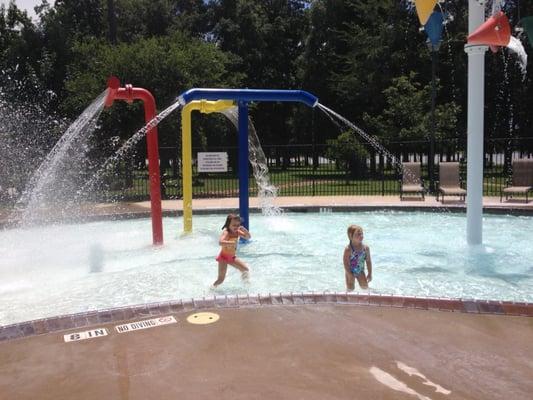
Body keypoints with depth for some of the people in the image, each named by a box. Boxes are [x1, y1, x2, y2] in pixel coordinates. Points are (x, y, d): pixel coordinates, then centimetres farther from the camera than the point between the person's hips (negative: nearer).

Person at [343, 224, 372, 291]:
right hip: (350, 272, -3)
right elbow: (346, 263, -20)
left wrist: (370, 273, 1)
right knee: (350, 289, 0)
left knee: (365, 287, 1)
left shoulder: (366, 248, -9)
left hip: (360, 271, 4)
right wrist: (350, 275, -21)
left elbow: (368, 261, -1)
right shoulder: (348, 249, -23)